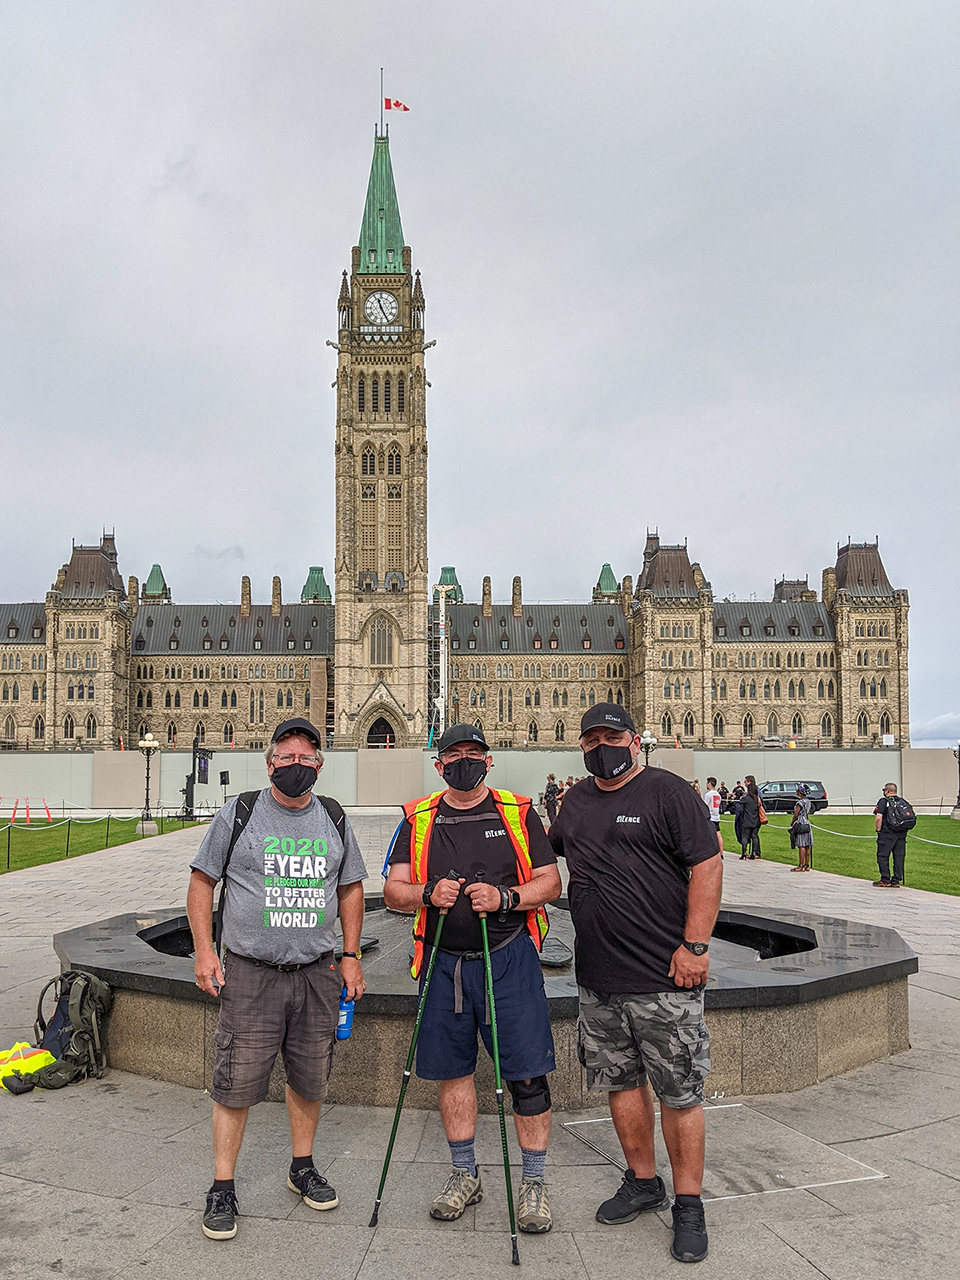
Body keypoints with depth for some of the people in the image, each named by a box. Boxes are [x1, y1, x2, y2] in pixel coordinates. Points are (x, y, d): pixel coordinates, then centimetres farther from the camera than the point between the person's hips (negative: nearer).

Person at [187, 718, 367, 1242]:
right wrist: (204, 950, -7)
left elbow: (350, 888, 16)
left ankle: (303, 1168, 32)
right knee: (236, 1083, -1)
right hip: (250, 974, -3)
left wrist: (351, 955, 10)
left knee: (310, 1079, 13)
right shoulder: (238, 814, -2)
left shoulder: (334, 820, 8)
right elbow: (202, 881, 2)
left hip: (317, 975, 3)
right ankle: (222, 1188, 15)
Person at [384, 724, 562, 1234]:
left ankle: (533, 1182, 16)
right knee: (453, 1070, 12)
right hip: (444, 962, 2)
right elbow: (393, 891, 4)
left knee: (526, 1072, -1)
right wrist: (428, 894, -17)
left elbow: (549, 882, 0)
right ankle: (465, 1175, 30)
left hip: (509, 958, -2)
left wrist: (504, 897, -18)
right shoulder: (418, 821, 7)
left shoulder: (519, 814, 3)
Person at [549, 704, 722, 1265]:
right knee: (621, 1082, 16)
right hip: (598, 978, 6)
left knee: (680, 1091, 2)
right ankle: (644, 1182, 34)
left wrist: (695, 945, -17)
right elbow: (549, 846, 32)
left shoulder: (668, 792, -8)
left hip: (664, 977, -6)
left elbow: (708, 866, -12)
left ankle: (689, 1204, 17)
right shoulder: (578, 800, 12)